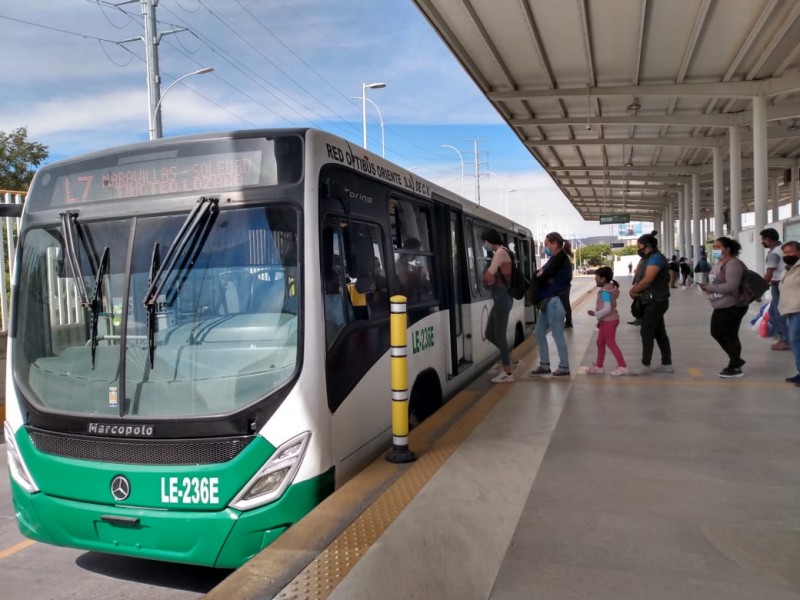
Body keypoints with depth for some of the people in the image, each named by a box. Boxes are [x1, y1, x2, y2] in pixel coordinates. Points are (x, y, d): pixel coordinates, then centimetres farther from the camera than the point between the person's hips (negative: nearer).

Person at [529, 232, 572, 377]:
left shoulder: (561, 258, -12)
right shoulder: (555, 259, 18)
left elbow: (543, 276, -16)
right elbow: (541, 275, 13)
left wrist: (540, 275, 4)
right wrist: (540, 275, -7)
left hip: (555, 302, -10)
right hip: (548, 302, 10)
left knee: (557, 335, -3)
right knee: (539, 333, 12)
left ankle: (564, 367, 7)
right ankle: (544, 365, 19)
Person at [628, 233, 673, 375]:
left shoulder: (656, 258, -16)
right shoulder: (646, 258, 14)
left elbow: (648, 279, -25)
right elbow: (639, 277, 14)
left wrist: (634, 291, -11)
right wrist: (634, 289, -6)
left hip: (656, 301, -10)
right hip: (651, 301, 10)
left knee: (646, 332, -8)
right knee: (659, 332, 12)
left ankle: (646, 366, -4)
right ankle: (667, 364, 17)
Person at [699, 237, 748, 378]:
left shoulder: (733, 264, -18)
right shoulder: (719, 263, 13)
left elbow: (731, 286, -28)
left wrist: (709, 288, -25)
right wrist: (707, 286, 2)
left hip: (732, 307, -11)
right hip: (720, 307, 11)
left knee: (730, 336, -1)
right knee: (716, 333, 16)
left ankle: (735, 367, 13)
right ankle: (736, 360, 32)